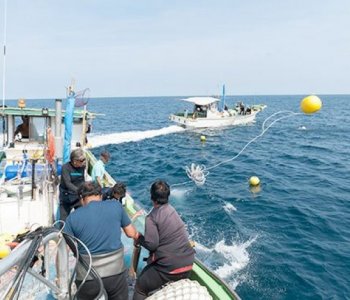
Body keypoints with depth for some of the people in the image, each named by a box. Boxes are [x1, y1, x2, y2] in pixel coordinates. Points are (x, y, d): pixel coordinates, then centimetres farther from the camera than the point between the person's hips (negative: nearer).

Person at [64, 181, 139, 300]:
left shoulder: (73, 217, -6)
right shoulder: (116, 206, -3)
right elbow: (131, 233, 7)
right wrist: (138, 235, 29)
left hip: (87, 277, 0)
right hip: (116, 273, 0)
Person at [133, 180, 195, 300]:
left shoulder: (152, 217, -14)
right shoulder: (172, 210, 7)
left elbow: (151, 244, -18)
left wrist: (139, 239, 0)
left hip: (168, 267, -7)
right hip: (187, 264, 7)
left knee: (140, 288, 13)